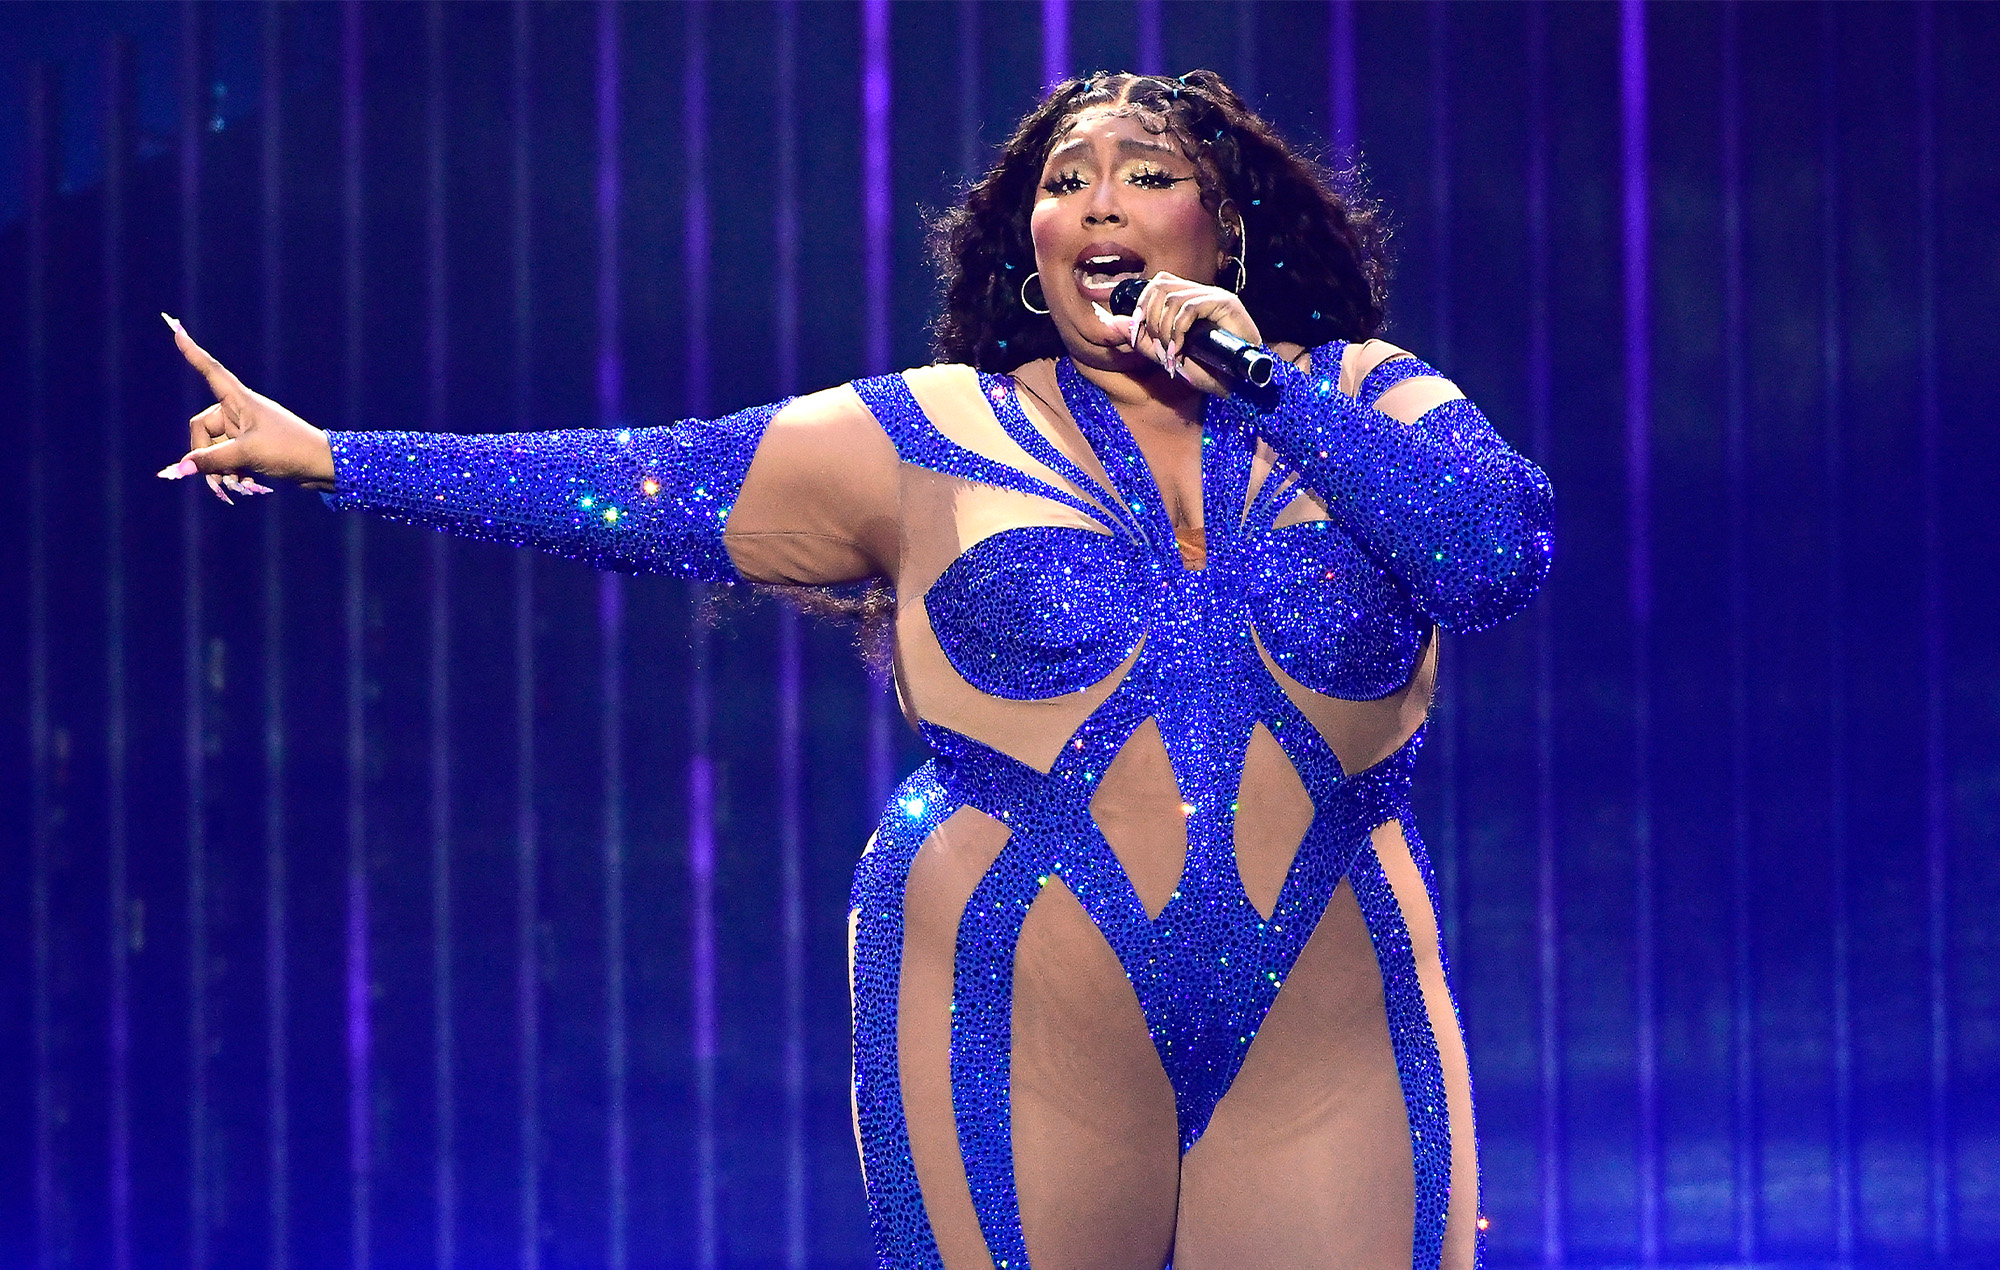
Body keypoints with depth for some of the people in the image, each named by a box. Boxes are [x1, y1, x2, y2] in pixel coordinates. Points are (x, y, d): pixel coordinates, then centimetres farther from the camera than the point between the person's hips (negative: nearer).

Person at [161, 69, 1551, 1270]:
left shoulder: (1360, 401, 7)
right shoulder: (936, 439, 5)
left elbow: (1502, 555, -10)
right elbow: (632, 484, 5)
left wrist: (1263, 380, -11)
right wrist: (329, 456, 4)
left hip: (1324, 1054, 1)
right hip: (1020, 1033, -1)